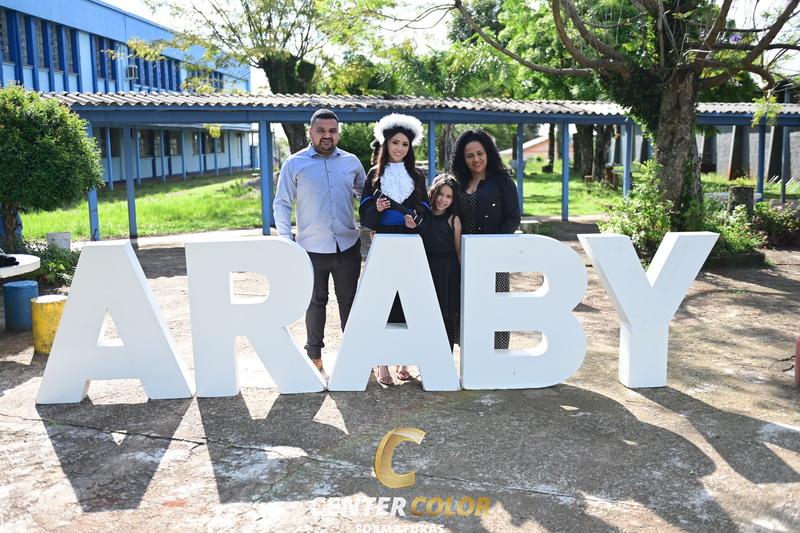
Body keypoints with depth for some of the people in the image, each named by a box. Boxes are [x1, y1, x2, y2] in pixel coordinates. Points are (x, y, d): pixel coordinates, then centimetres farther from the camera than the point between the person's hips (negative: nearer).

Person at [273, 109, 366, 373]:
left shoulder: (351, 161, 7)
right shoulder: (294, 164, 0)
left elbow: (365, 195, 19)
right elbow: (281, 204, 1)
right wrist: (286, 241, -7)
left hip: (348, 245, 2)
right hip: (312, 248, -2)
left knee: (349, 299, 10)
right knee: (316, 301, 9)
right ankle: (314, 354, 22)